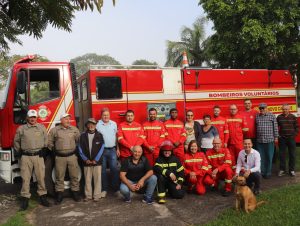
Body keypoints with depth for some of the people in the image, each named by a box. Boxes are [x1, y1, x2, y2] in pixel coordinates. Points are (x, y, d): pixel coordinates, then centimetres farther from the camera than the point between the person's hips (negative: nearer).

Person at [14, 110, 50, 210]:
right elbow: (16, 141, 15)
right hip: (26, 157, 0)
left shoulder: (42, 127, 7)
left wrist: (43, 150, 9)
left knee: (41, 177, 4)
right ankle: (25, 199, 11)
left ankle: (43, 197, 16)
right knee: (25, 178, 2)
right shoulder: (21, 128, 5)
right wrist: (19, 152, 10)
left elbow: (46, 140, 16)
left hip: (38, 156, 1)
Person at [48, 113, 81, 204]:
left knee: (74, 176, 7)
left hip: (72, 156, 1)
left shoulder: (74, 129, 5)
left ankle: (75, 191, 20)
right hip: (60, 157, -1)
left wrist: (76, 149, 9)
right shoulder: (54, 130, 0)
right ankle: (59, 193, 16)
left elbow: (79, 140, 14)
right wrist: (53, 149, 4)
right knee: (59, 177, 6)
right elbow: (49, 141, 7)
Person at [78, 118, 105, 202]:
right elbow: (80, 148, 1)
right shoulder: (83, 135, 3)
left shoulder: (99, 135, 1)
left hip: (97, 162, -1)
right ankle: (88, 195, 17)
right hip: (86, 162, 1)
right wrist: (85, 159, -7)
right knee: (87, 180, 7)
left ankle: (97, 195, 11)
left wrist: (96, 160, -9)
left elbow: (101, 148, -3)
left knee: (97, 179, 3)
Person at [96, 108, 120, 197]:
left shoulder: (114, 124, 7)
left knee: (114, 169, 1)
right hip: (102, 150, -2)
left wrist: (117, 149, 9)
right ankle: (104, 189, 15)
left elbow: (116, 137, 11)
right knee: (103, 170, 6)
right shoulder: (97, 125, -4)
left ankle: (116, 188, 9)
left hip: (112, 150, 2)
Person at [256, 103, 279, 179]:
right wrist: (255, 137, 8)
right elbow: (255, 127, 11)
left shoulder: (271, 116, 1)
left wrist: (276, 137, -1)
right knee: (261, 157, 6)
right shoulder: (257, 116, 9)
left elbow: (275, 127, 1)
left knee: (269, 157, 4)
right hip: (259, 141, 3)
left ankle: (268, 173, 14)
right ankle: (262, 172, 16)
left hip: (269, 140, -2)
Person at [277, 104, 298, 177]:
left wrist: (294, 135, -5)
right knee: (282, 154, 5)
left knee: (292, 155, 6)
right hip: (282, 139, 0)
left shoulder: (293, 117, 0)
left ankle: (291, 170, 16)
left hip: (291, 138, 0)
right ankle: (282, 169, 16)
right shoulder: (279, 117, 1)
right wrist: (277, 135, -1)